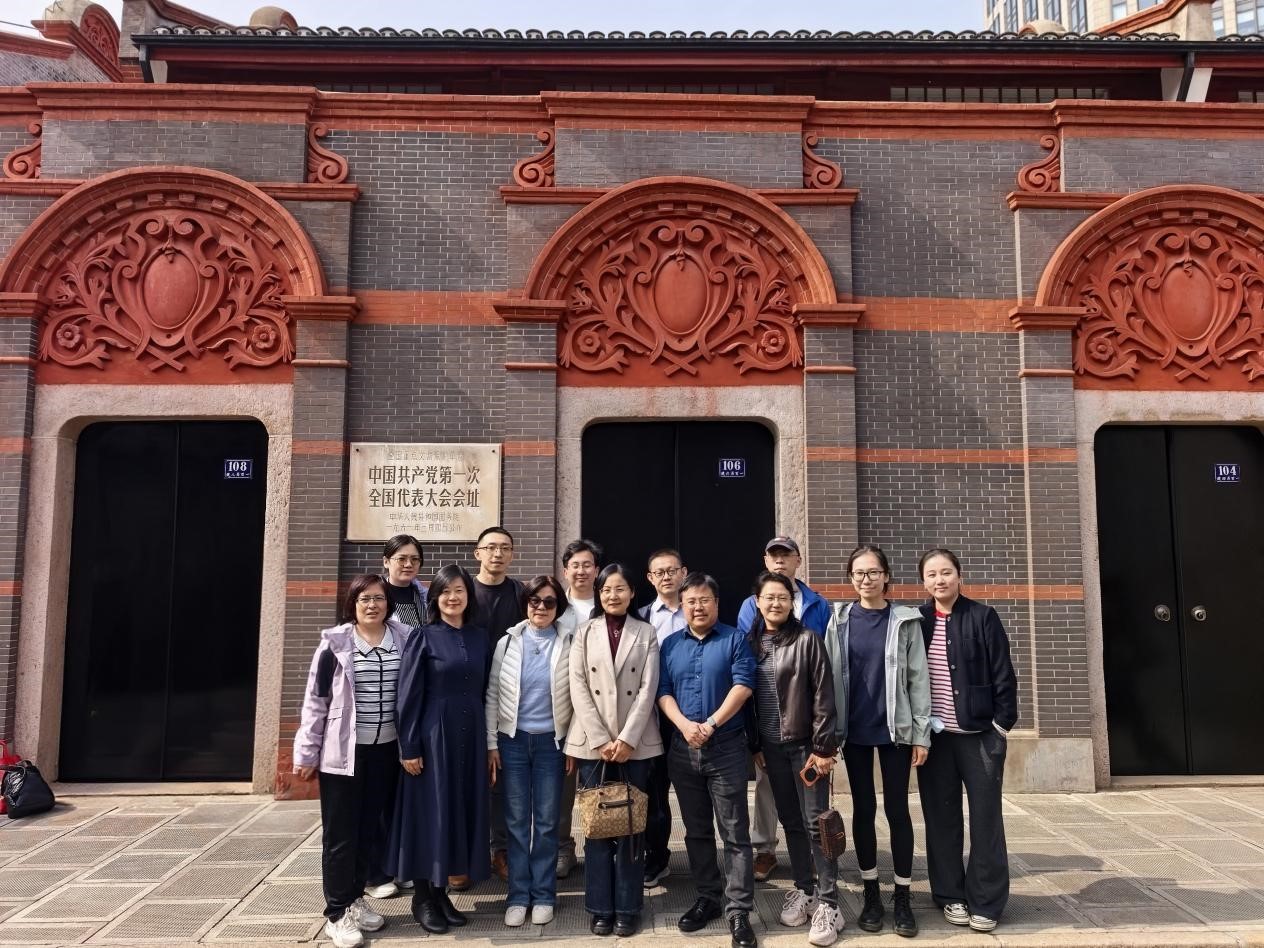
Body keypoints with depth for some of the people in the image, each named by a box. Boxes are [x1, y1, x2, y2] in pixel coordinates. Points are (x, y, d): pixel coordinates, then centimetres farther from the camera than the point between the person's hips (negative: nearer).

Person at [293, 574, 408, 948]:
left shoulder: (404, 639, 1)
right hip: (342, 752, -3)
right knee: (340, 834, 5)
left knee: (370, 829, 14)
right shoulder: (335, 644, -6)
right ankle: (336, 913, 17)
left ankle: (354, 899, 31)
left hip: (386, 751, 3)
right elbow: (315, 700, -3)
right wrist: (307, 753, -3)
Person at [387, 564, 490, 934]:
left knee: (462, 810, 9)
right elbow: (409, 695, -8)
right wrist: (409, 746, -12)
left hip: (469, 735, 5)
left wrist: (489, 742, 8)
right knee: (430, 811, 2)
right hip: (432, 734, -4)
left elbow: (482, 688, 10)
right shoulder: (423, 637, -6)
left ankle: (440, 891, 23)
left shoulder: (479, 636, 6)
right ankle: (422, 896, 17)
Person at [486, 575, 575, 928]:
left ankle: (543, 894, 20)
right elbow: (492, 695, 2)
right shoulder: (507, 642, 0)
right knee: (516, 821, 7)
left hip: (551, 742, -1)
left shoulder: (569, 645, -3)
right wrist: (491, 743, -1)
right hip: (513, 740, 1)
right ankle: (518, 895, 18)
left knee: (546, 822, 7)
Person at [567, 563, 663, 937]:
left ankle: (627, 908, 15)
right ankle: (600, 907, 15)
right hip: (593, 742, 1)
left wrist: (627, 739, -12)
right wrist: (601, 740, -10)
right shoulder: (584, 632, 6)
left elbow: (648, 689, -3)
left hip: (635, 743, 0)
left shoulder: (646, 633, 5)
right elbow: (579, 689, -2)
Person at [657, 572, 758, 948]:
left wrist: (711, 724, -18)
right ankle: (707, 898, 26)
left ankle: (738, 911, 4)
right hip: (682, 749, 4)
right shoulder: (670, 644, 9)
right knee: (696, 831, 13)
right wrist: (684, 725, -13)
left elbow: (742, 686, -11)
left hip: (726, 747, -4)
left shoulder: (735, 639, -1)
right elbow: (662, 691, 4)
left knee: (735, 832, -1)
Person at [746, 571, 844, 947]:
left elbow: (823, 696, -10)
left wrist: (823, 746, -13)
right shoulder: (750, 642, 3)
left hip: (806, 743, -4)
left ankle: (828, 902, 8)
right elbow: (747, 695, 8)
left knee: (816, 821, 0)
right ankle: (803, 889, 26)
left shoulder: (807, 640, -9)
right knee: (791, 821, 13)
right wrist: (754, 745, 6)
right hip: (771, 746, 4)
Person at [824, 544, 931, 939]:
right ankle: (871, 894, 21)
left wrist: (921, 733, -5)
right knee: (863, 808, 9)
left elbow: (918, 678, -2)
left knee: (897, 809, 5)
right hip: (854, 730, 1)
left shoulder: (905, 621, -1)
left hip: (895, 729, -1)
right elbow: (830, 677, 2)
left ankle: (902, 897, 18)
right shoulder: (840, 621, 2)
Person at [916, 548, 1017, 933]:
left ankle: (985, 902, 15)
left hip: (979, 734, -2)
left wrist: (1002, 725, -8)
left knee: (985, 818, 4)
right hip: (933, 735, 2)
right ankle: (951, 895, 21)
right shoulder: (916, 622, 3)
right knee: (941, 818, 8)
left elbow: (1003, 675, -3)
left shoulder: (982, 617, -3)